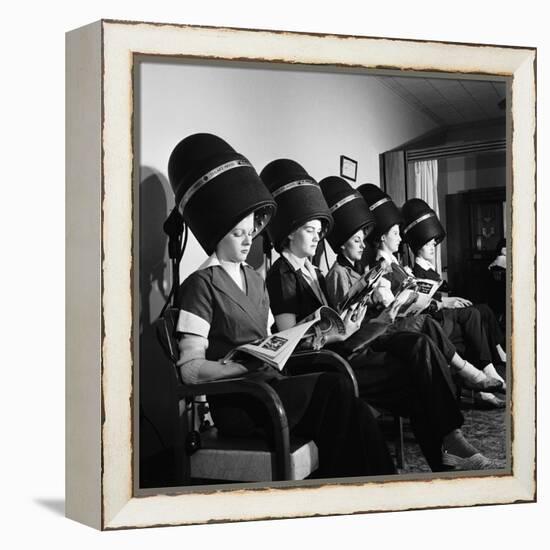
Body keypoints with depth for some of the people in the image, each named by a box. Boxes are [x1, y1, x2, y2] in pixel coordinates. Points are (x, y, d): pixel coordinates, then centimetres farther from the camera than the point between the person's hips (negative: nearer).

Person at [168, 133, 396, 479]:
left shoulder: (255, 280, 21)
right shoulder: (201, 286, -4)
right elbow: (190, 369, -11)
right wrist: (252, 368, -21)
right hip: (236, 405, -7)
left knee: (356, 417, -18)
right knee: (335, 387, -25)